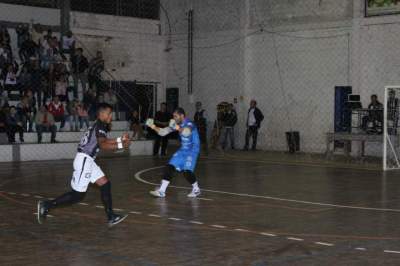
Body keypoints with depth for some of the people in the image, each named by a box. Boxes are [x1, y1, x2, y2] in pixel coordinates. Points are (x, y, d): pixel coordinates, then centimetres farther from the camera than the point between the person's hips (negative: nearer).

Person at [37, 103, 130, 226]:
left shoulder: (99, 125, 17)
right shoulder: (100, 126, -14)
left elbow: (103, 141, 30)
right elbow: (102, 145, -28)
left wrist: (119, 139, 20)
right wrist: (120, 146, -25)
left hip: (88, 160, 10)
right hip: (84, 160, -10)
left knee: (105, 184, 8)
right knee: (78, 194, -7)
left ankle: (111, 217, 11)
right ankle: (47, 205, 0)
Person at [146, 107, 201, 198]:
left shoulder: (189, 124, -19)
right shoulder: (177, 124, 5)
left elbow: (186, 132, -43)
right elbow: (163, 132, 8)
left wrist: (178, 128, -60)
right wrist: (154, 127, -7)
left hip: (192, 150, -8)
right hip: (183, 150, 8)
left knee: (187, 171, -18)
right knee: (170, 167, -3)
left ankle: (196, 190, 8)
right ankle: (161, 191, 1)